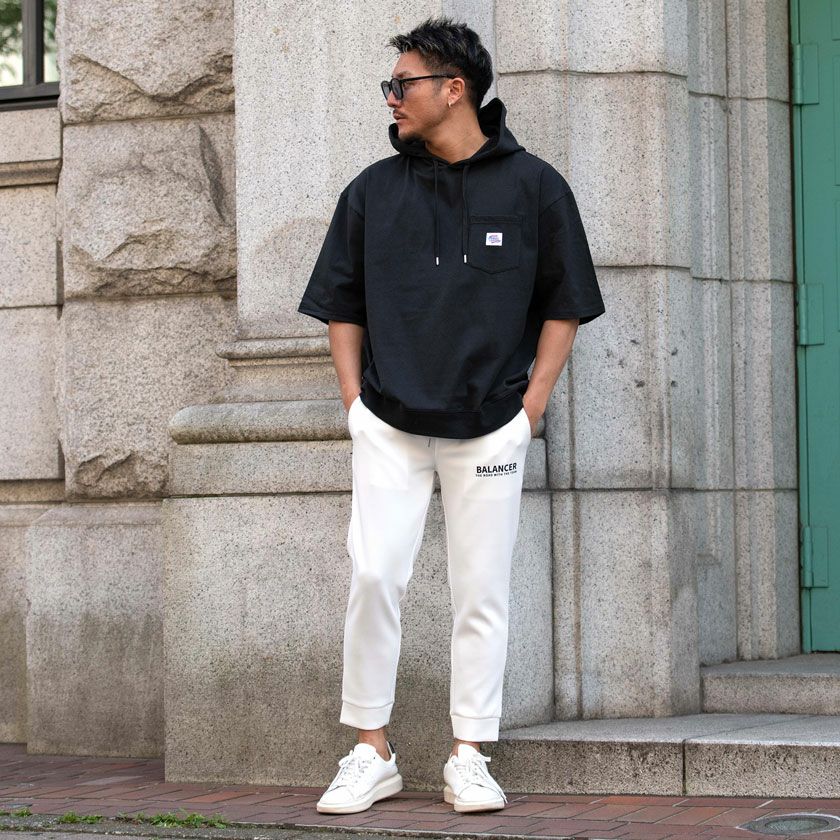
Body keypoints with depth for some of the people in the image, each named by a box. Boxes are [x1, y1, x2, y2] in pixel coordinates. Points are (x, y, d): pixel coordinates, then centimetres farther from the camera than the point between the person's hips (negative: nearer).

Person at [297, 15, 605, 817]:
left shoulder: (533, 186, 1)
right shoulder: (372, 190, 7)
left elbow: (563, 305, 7)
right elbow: (341, 303, 14)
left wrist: (530, 407, -1)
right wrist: (355, 401, 4)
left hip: (490, 428, -1)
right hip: (389, 424, 1)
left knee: (481, 593, 2)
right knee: (373, 577, -9)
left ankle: (469, 758, 11)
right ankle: (371, 752, 2)